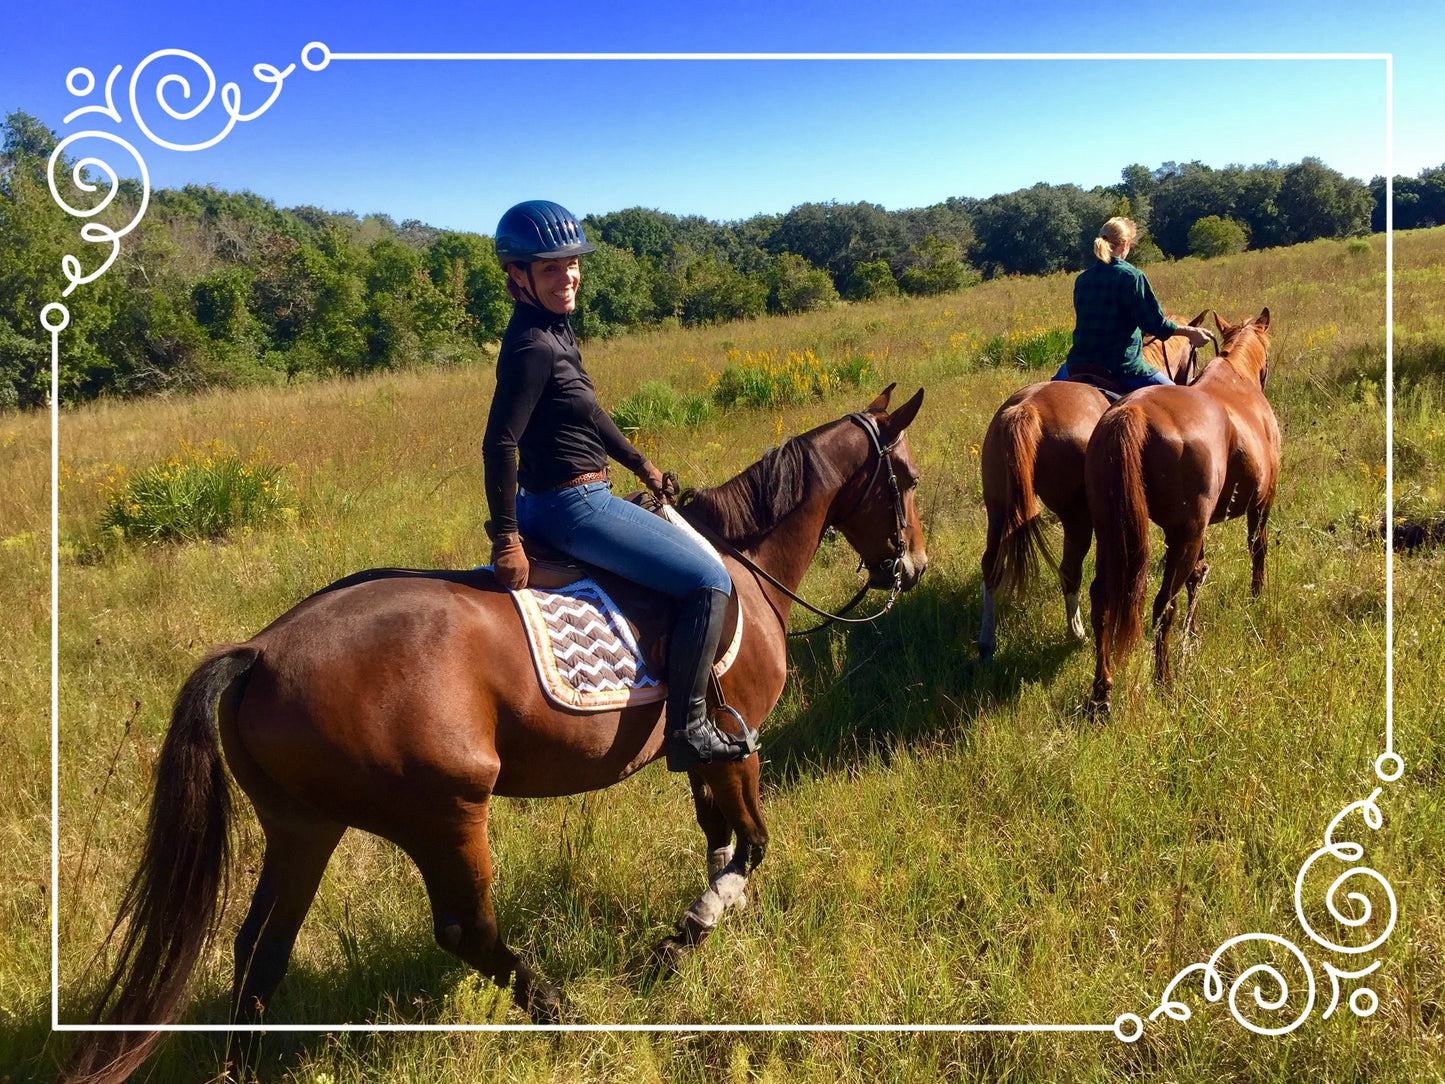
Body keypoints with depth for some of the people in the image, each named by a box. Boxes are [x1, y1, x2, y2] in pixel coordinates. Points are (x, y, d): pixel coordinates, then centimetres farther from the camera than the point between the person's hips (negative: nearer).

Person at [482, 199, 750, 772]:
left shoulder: (555, 327, 9)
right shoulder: (533, 346, -21)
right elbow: (499, 443, -25)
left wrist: (640, 463, 25)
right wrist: (507, 540, -25)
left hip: (551, 502, 11)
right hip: (573, 507, -11)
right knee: (709, 580, -9)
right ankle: (687, 729, -5)